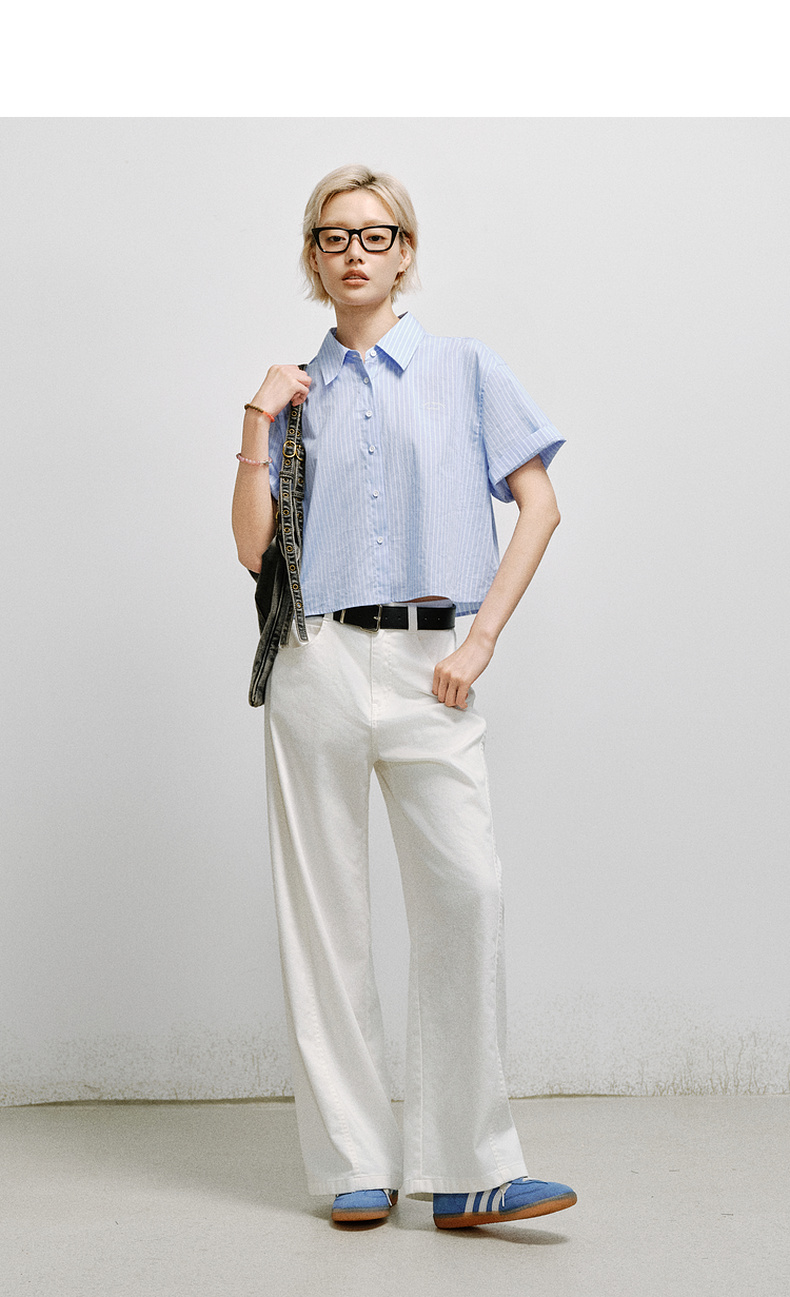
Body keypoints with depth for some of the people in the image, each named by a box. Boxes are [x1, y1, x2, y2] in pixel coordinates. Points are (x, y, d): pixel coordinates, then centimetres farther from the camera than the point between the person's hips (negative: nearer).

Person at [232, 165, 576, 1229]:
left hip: (430, 663, -1)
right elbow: (252, 547, 10)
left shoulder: (466, 369, 11)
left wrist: (481, 640, -4)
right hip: (318, 662, 2)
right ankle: (356, 1163, 10)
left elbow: (540, 507, 5)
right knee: (324, 910, 1)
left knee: (466, 890, -15)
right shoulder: (298, 392, 15)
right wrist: (258, 426, 1)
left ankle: (468, 1170, -8)